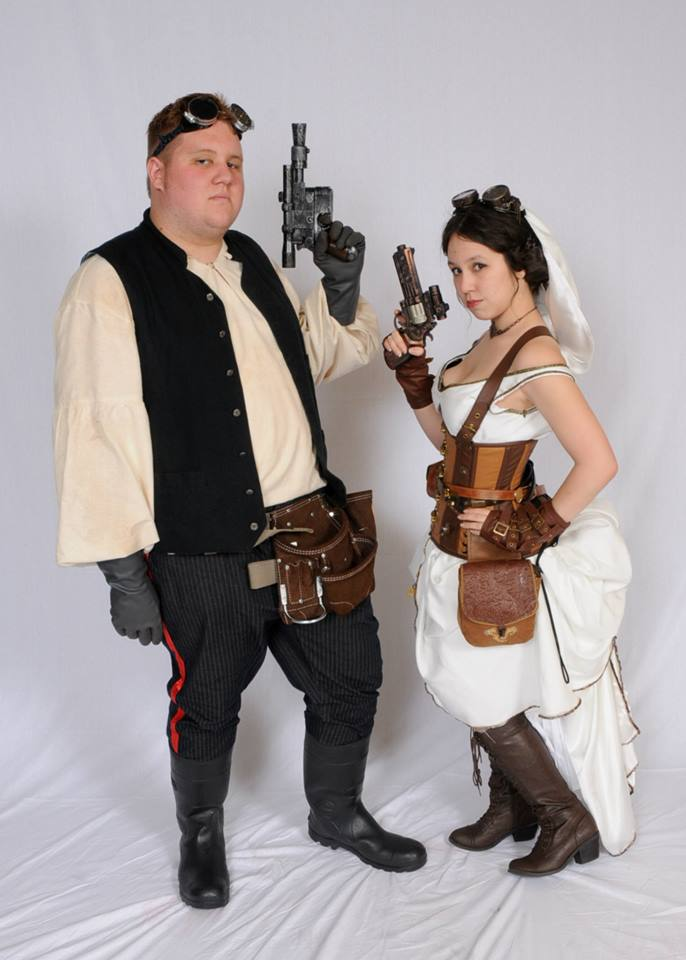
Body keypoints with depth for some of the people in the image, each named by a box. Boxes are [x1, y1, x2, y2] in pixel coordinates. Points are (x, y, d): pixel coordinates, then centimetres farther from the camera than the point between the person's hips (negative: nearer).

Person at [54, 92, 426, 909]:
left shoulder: (252, 263, 11)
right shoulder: (112, 282, -12)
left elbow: (321, 357, 25)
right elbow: (95, 430, -16)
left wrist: (341, 289, 4)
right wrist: (123, 572, -18)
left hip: (313, 530, 7)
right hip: (207, 557, -6)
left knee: (350, 680, 17)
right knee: (206, 706, 13)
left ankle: (337, 814, 43)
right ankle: (200, 835, 42)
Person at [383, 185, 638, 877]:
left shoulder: (535, 356, -23)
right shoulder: (491, 340, 5)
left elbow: (598, 461, -29)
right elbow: (447, 437, 11)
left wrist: (536, 528, -21)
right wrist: (412, 373, -1)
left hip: (494, 553, -9)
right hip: (468, 548, 9)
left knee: (479, 696, 6)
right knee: (482, 686, 19)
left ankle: (569, 817, 22)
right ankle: (510, 808, 37)